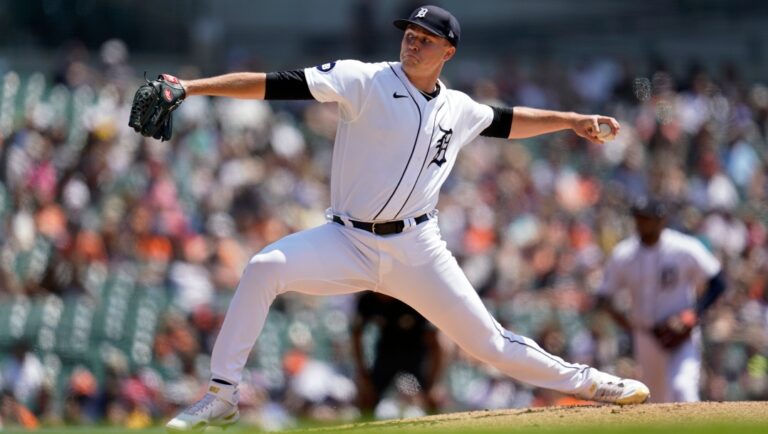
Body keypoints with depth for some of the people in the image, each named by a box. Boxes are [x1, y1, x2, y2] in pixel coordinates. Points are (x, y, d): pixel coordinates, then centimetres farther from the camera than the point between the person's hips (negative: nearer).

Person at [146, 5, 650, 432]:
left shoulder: (458, 109, 6)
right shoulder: (364, 81, -9)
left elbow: (507, 122, 28)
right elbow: (277, 85, -18)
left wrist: (571, 120, 24)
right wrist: (191, 88, -25)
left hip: (416, 250, 2)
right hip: (348, 242, -2)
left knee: (488, 341, 3)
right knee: (264, 268, -28)